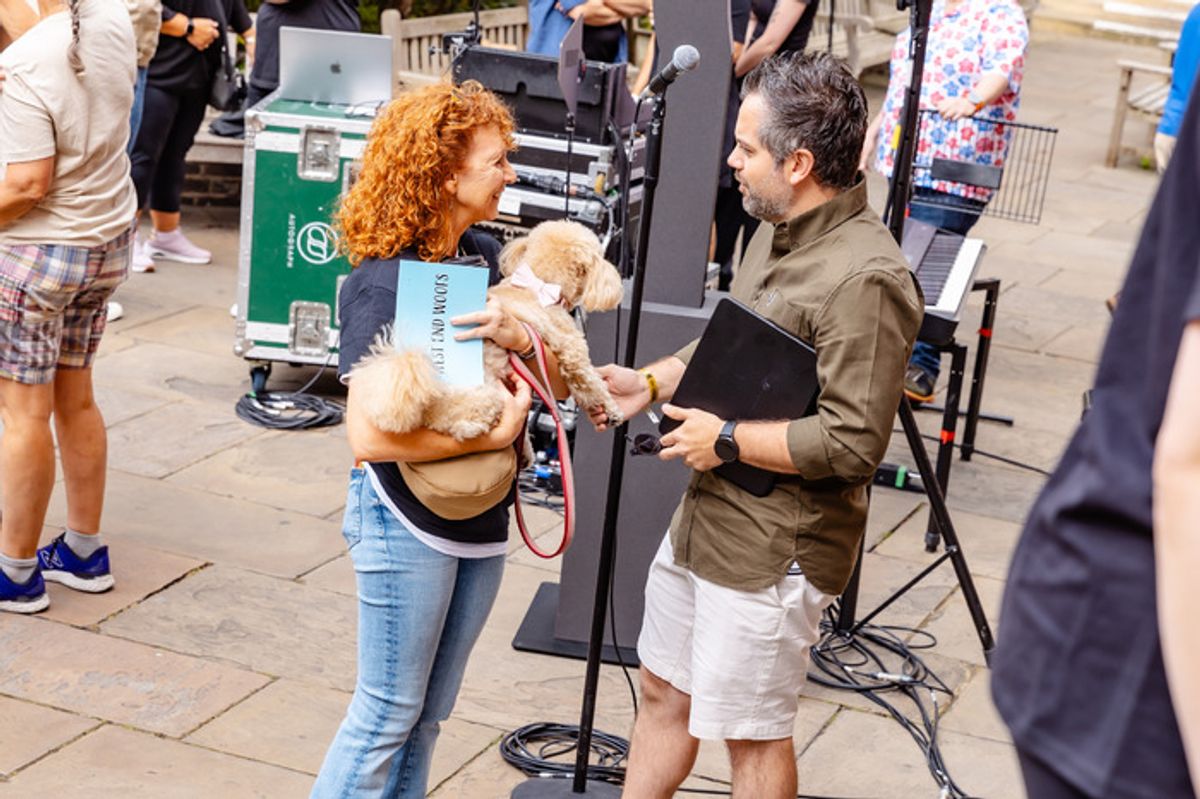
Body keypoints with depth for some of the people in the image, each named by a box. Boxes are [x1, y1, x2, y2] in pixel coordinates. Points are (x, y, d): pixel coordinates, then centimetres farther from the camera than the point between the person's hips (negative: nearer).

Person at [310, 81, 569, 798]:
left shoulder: (485, 256, 2)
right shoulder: (383, 286, -18)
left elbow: (555, 384, 3)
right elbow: (369, 436, -26)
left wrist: (522, 339, -17)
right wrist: (493, 432, -23)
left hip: (482, 521, 7)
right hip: (406, 523, -7)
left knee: (430, 713, 18)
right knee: (389, 712, 5)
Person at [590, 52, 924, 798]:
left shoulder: (863, 279, -26)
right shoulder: (780, 232, 5)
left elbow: (852, 441, -28)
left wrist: (728, 439, -19)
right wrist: (651, 381, 7)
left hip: (774, 554, -9)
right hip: (703, 522, 9)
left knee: (753, 735, 7)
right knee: (663, 690, 22)